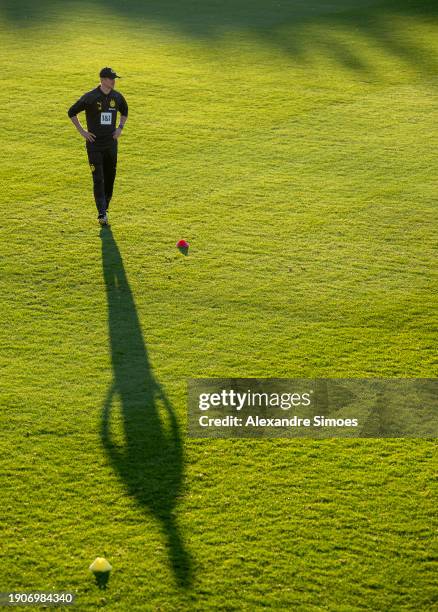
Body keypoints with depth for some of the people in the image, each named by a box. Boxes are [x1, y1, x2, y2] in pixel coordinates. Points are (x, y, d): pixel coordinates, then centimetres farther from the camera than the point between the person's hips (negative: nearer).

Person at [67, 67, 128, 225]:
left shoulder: (117, 97, 3)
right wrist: (81, 131, -5)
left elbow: (124, 111, 25)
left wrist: (120, 128, 11)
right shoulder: (90, 97, -11)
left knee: (110, 177, 9)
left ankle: (104, 207, 24)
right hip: (94, 144, -5)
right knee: (98, 179, -9)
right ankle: (102, 213, -12)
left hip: (111, 143, 5)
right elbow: (72, 112, -2)